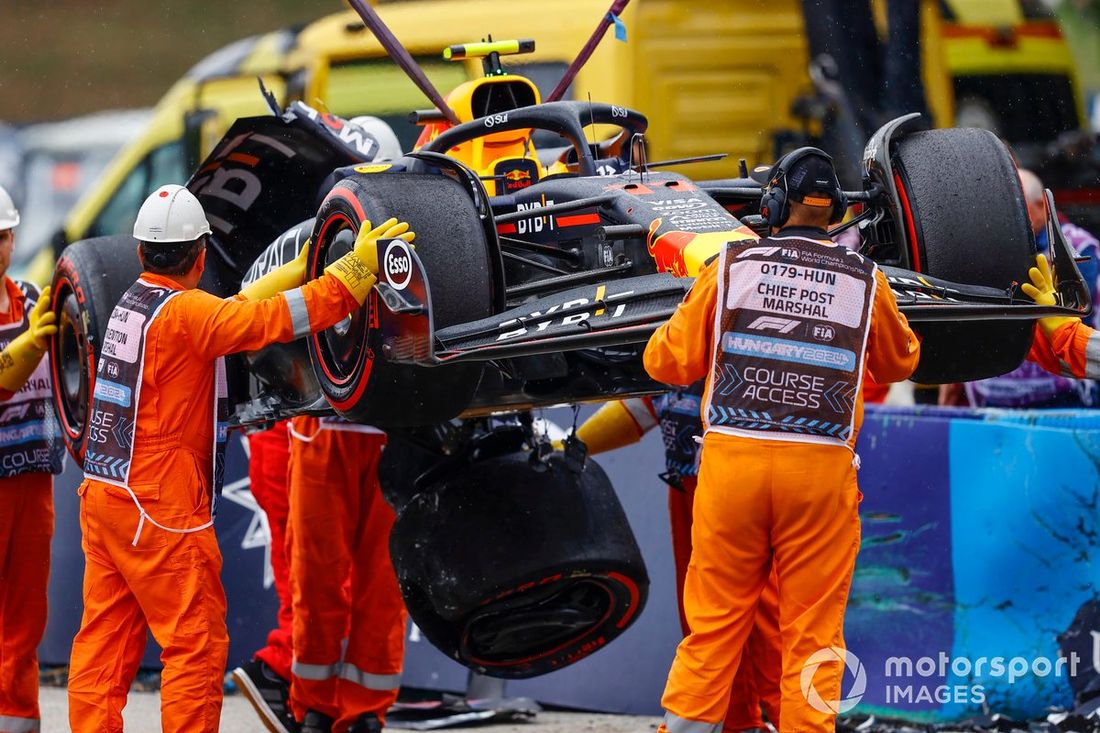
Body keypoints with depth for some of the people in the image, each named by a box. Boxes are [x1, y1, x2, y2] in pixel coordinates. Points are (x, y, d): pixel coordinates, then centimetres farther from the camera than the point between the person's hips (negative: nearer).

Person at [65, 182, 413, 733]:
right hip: (159, 511, -9)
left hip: (103, 496, 9)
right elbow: (277, 318, -21)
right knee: (196, 645, -3)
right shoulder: (184, 312, -14)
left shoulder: (133, 304, 11)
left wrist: (301, 268, 26)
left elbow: (233, 312, 19)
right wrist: (359, 267, -18)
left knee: (103, 641, 8)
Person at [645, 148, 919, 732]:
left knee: (713, 624, 8)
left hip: (731, 460, 0)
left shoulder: (731, 266, 3)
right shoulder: (866, 281, 5)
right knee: (813, 633, 5)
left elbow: (668, 362, 9)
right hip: (821, 467, 0)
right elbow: (899, 364, 25)